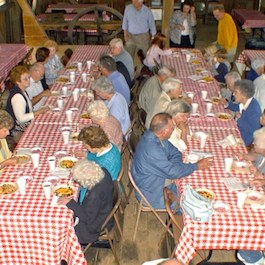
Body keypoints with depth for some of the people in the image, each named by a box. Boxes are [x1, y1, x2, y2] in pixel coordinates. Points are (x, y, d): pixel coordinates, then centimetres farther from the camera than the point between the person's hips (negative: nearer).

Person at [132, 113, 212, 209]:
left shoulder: (156, 136, -8)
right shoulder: (151, 149, -35)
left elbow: (175, 153, 3)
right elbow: (172, 172, -29)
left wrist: (174, 168, -17)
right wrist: (197, 166, -18)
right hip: (152, 194, -8)